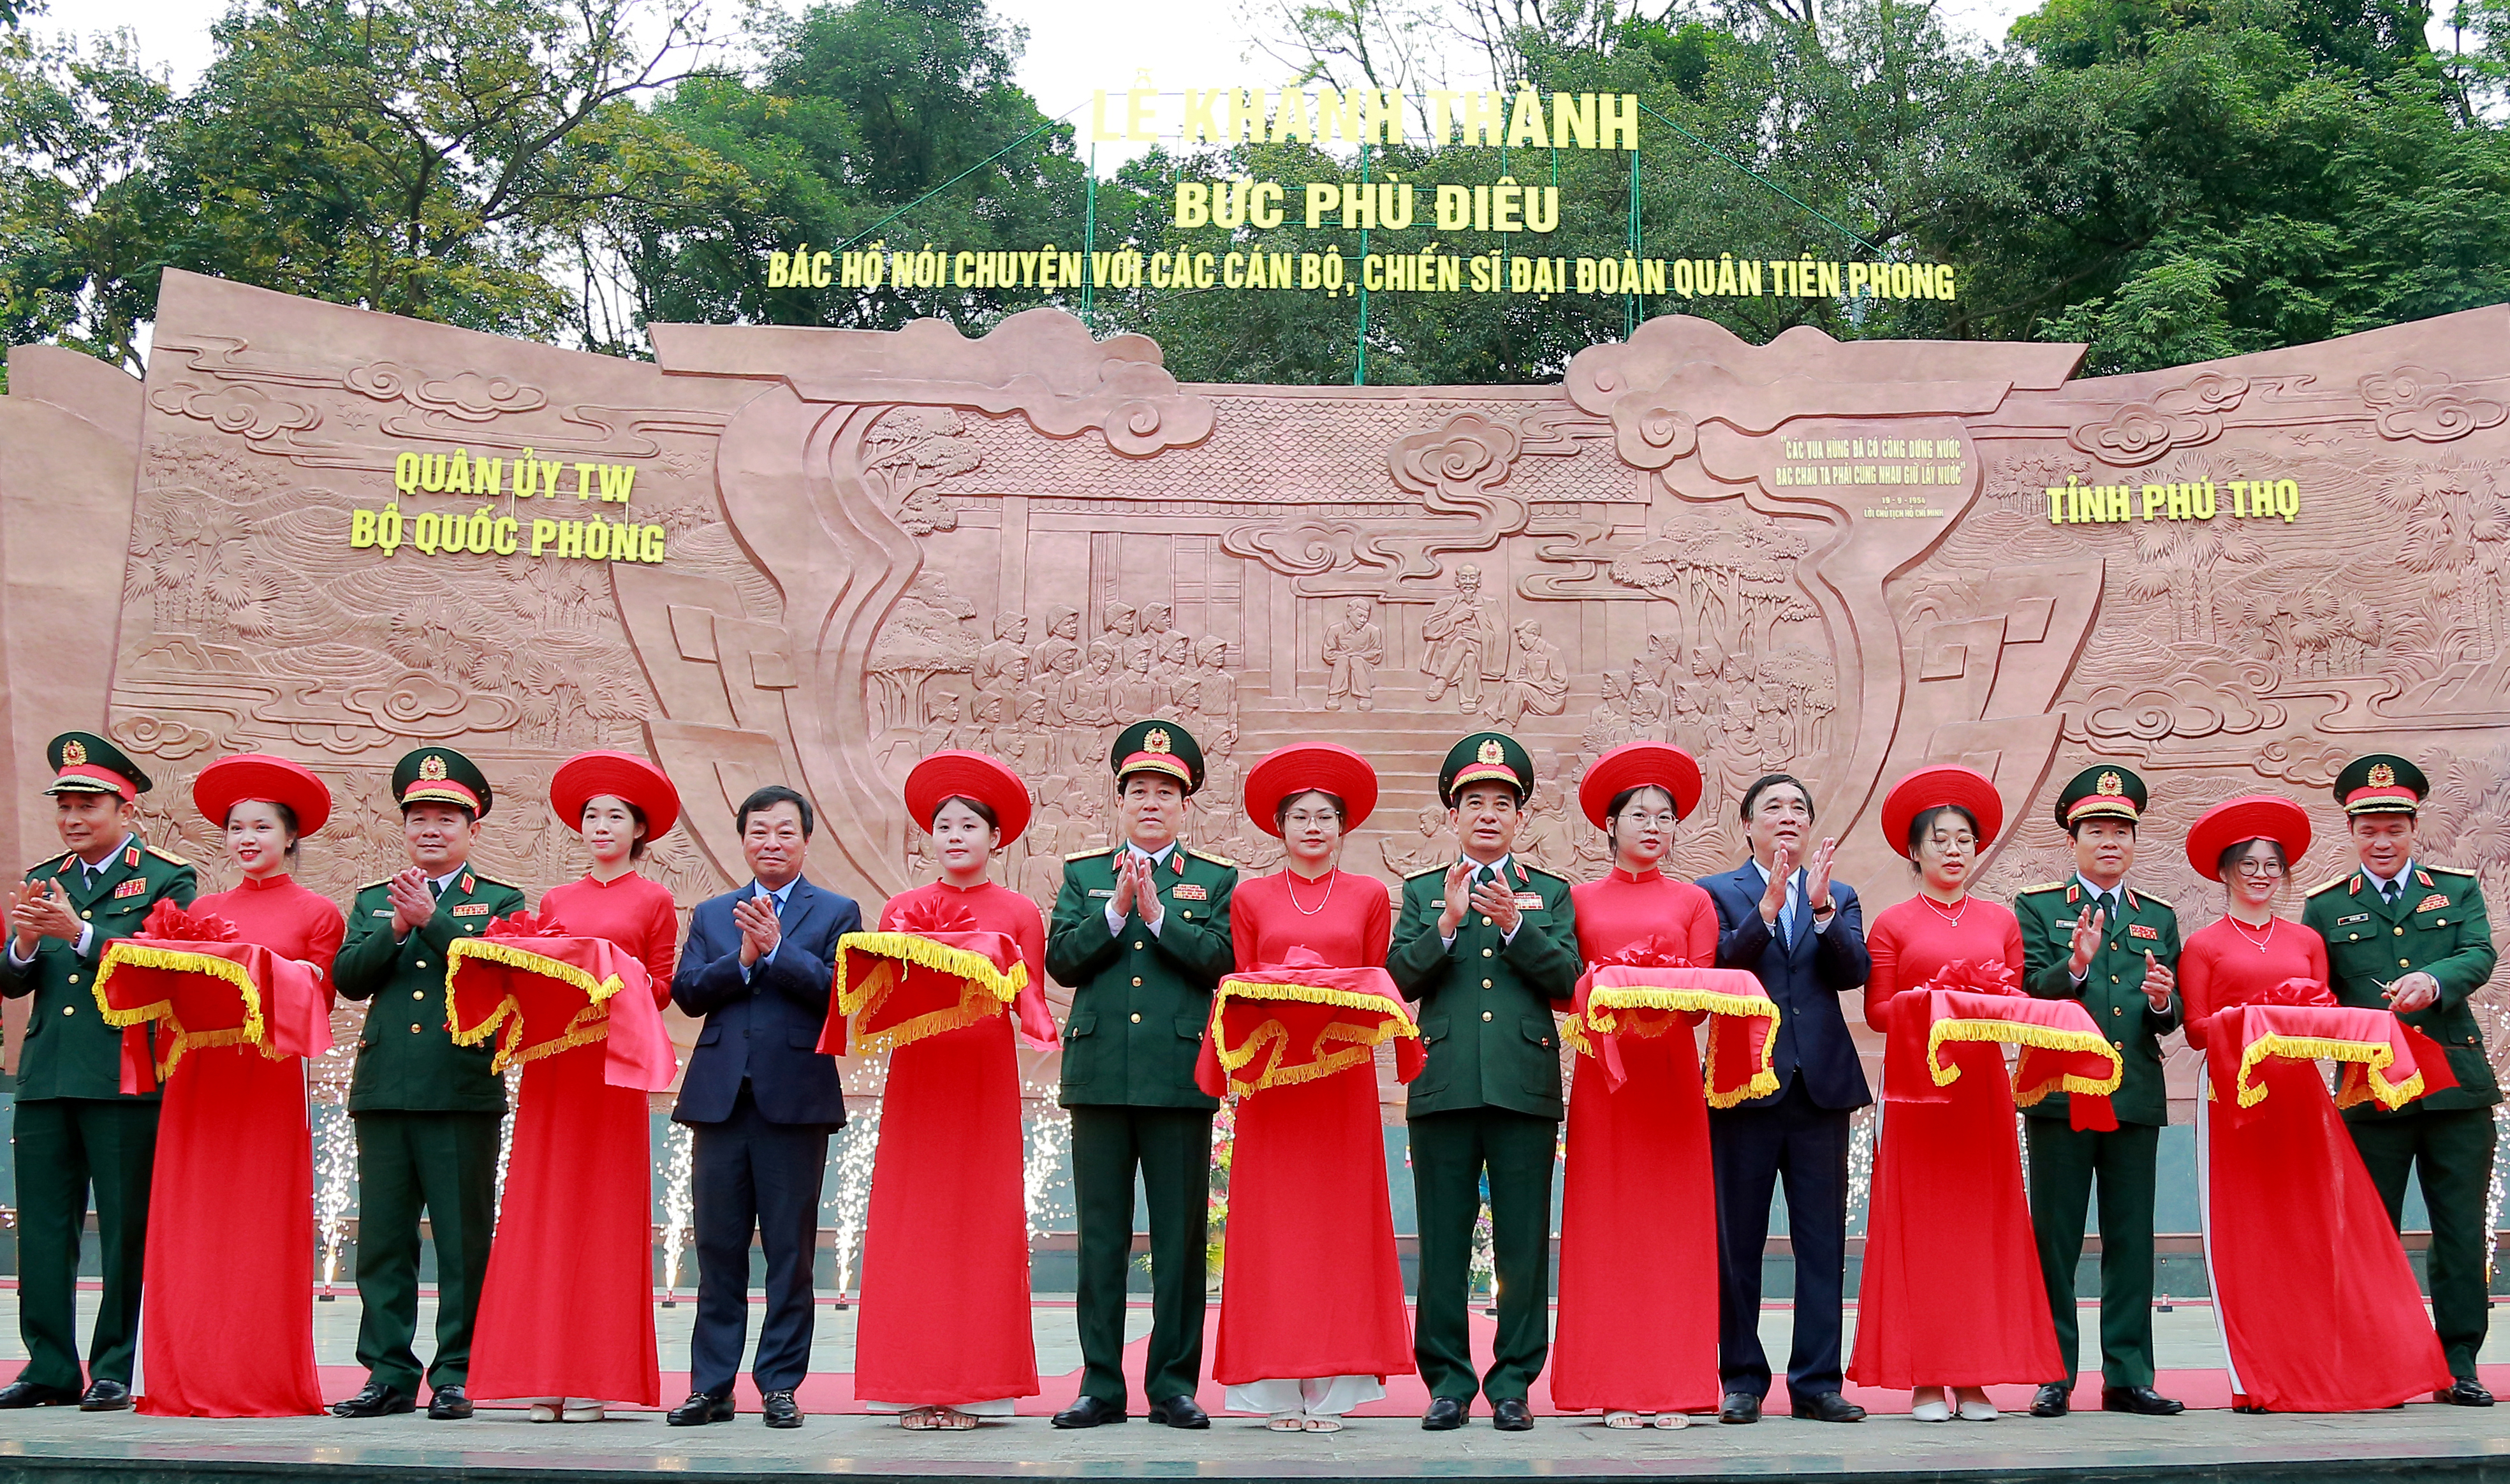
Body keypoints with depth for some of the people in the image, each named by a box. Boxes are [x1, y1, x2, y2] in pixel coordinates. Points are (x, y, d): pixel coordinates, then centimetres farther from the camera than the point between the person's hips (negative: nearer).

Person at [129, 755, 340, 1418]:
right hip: (199, 1077, 3)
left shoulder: (317, 914, 6)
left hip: (272, 1078, -3)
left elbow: (318, 1007, 3)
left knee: (263, 1231, -3)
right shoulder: (204, 909, 16)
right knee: (189, 1230, 0)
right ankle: (188, 1381, 6)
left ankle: (266, 1382, 2)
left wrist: (268, 985, -15)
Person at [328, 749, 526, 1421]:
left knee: (464, 1241, -2)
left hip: (465, 1092, -3)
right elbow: (347, 978, 5)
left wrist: (431, 919, -13)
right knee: (383, 1240, 5)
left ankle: (456, 1374, 5)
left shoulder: (501, 903, 9)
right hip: (384, 1089, 3)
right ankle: (388, 1374, 12)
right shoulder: (372, 902, 19)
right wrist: (396, 931, -8)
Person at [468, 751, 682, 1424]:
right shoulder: (555, 900, 16)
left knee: (604, 1206, -3)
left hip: (615, 1063, -3)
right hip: (551, 1062, 3)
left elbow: (662, 987, 2)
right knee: (545, 1207, -1)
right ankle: (546, 1375, 3)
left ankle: (596, 1376, 0)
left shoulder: (654, 900, 6)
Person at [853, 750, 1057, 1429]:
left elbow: (1029, 997, 3)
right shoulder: (901, 910, 12)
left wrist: (1041, 1029, -17)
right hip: (917, 1071, 1)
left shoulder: (1018, 913, 8)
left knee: (982, 1220, -2)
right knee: (913, 1221, -2)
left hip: (987, 1074, -1)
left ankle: (974, 1384, 2)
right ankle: (915, 1387, 2)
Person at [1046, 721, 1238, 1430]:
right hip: (1099, 1075, 1)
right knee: (1101, 1236, 4)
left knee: (1181, 1237, 1)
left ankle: (1174, 1384, 9)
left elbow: (1220, 960, -5)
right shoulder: (1083, 875, 14)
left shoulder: (1218, 880, 10)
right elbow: (1061, 960, 2)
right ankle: (1100, 1385, 10)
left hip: (1181, 1077, -1)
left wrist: (1158, 913, -12)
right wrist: (1116, 910, -9)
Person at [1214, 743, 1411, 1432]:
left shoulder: (1369, 896, 10)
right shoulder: (1250, 897, 10)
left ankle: (1329, 1388, 1)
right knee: (1273, 1218, -3)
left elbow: (1382, 987, 8)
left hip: (1343, 1073, 0)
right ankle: (1280, 1390, 1)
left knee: (1339, 1215, -2)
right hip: (1271, 1073, 0)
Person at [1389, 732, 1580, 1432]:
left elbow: (1566, 978, -1)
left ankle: (1513, 1382, 9)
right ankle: (1448, 1380, 11)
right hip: (1443, 1085, 0)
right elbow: (1401, 978, 1)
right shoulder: (1422, 893, 14)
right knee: (1443, 1243, 3)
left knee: (1523, 1244, 1)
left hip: (1526, 1085, 0)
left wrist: (1514, 924, -14)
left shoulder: (1551, 894, 13)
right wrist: (1447, 925, -12)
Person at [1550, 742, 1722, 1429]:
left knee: (1672, 1222, -1)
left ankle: (1673, 1385, 4)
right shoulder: (1581, 899, 10)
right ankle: (1617, 1389, 2)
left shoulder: (1693, 902, 11)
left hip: (1671, 1070, 0)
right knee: (1606, 1224, -1)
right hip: (1602, 1070, 0)